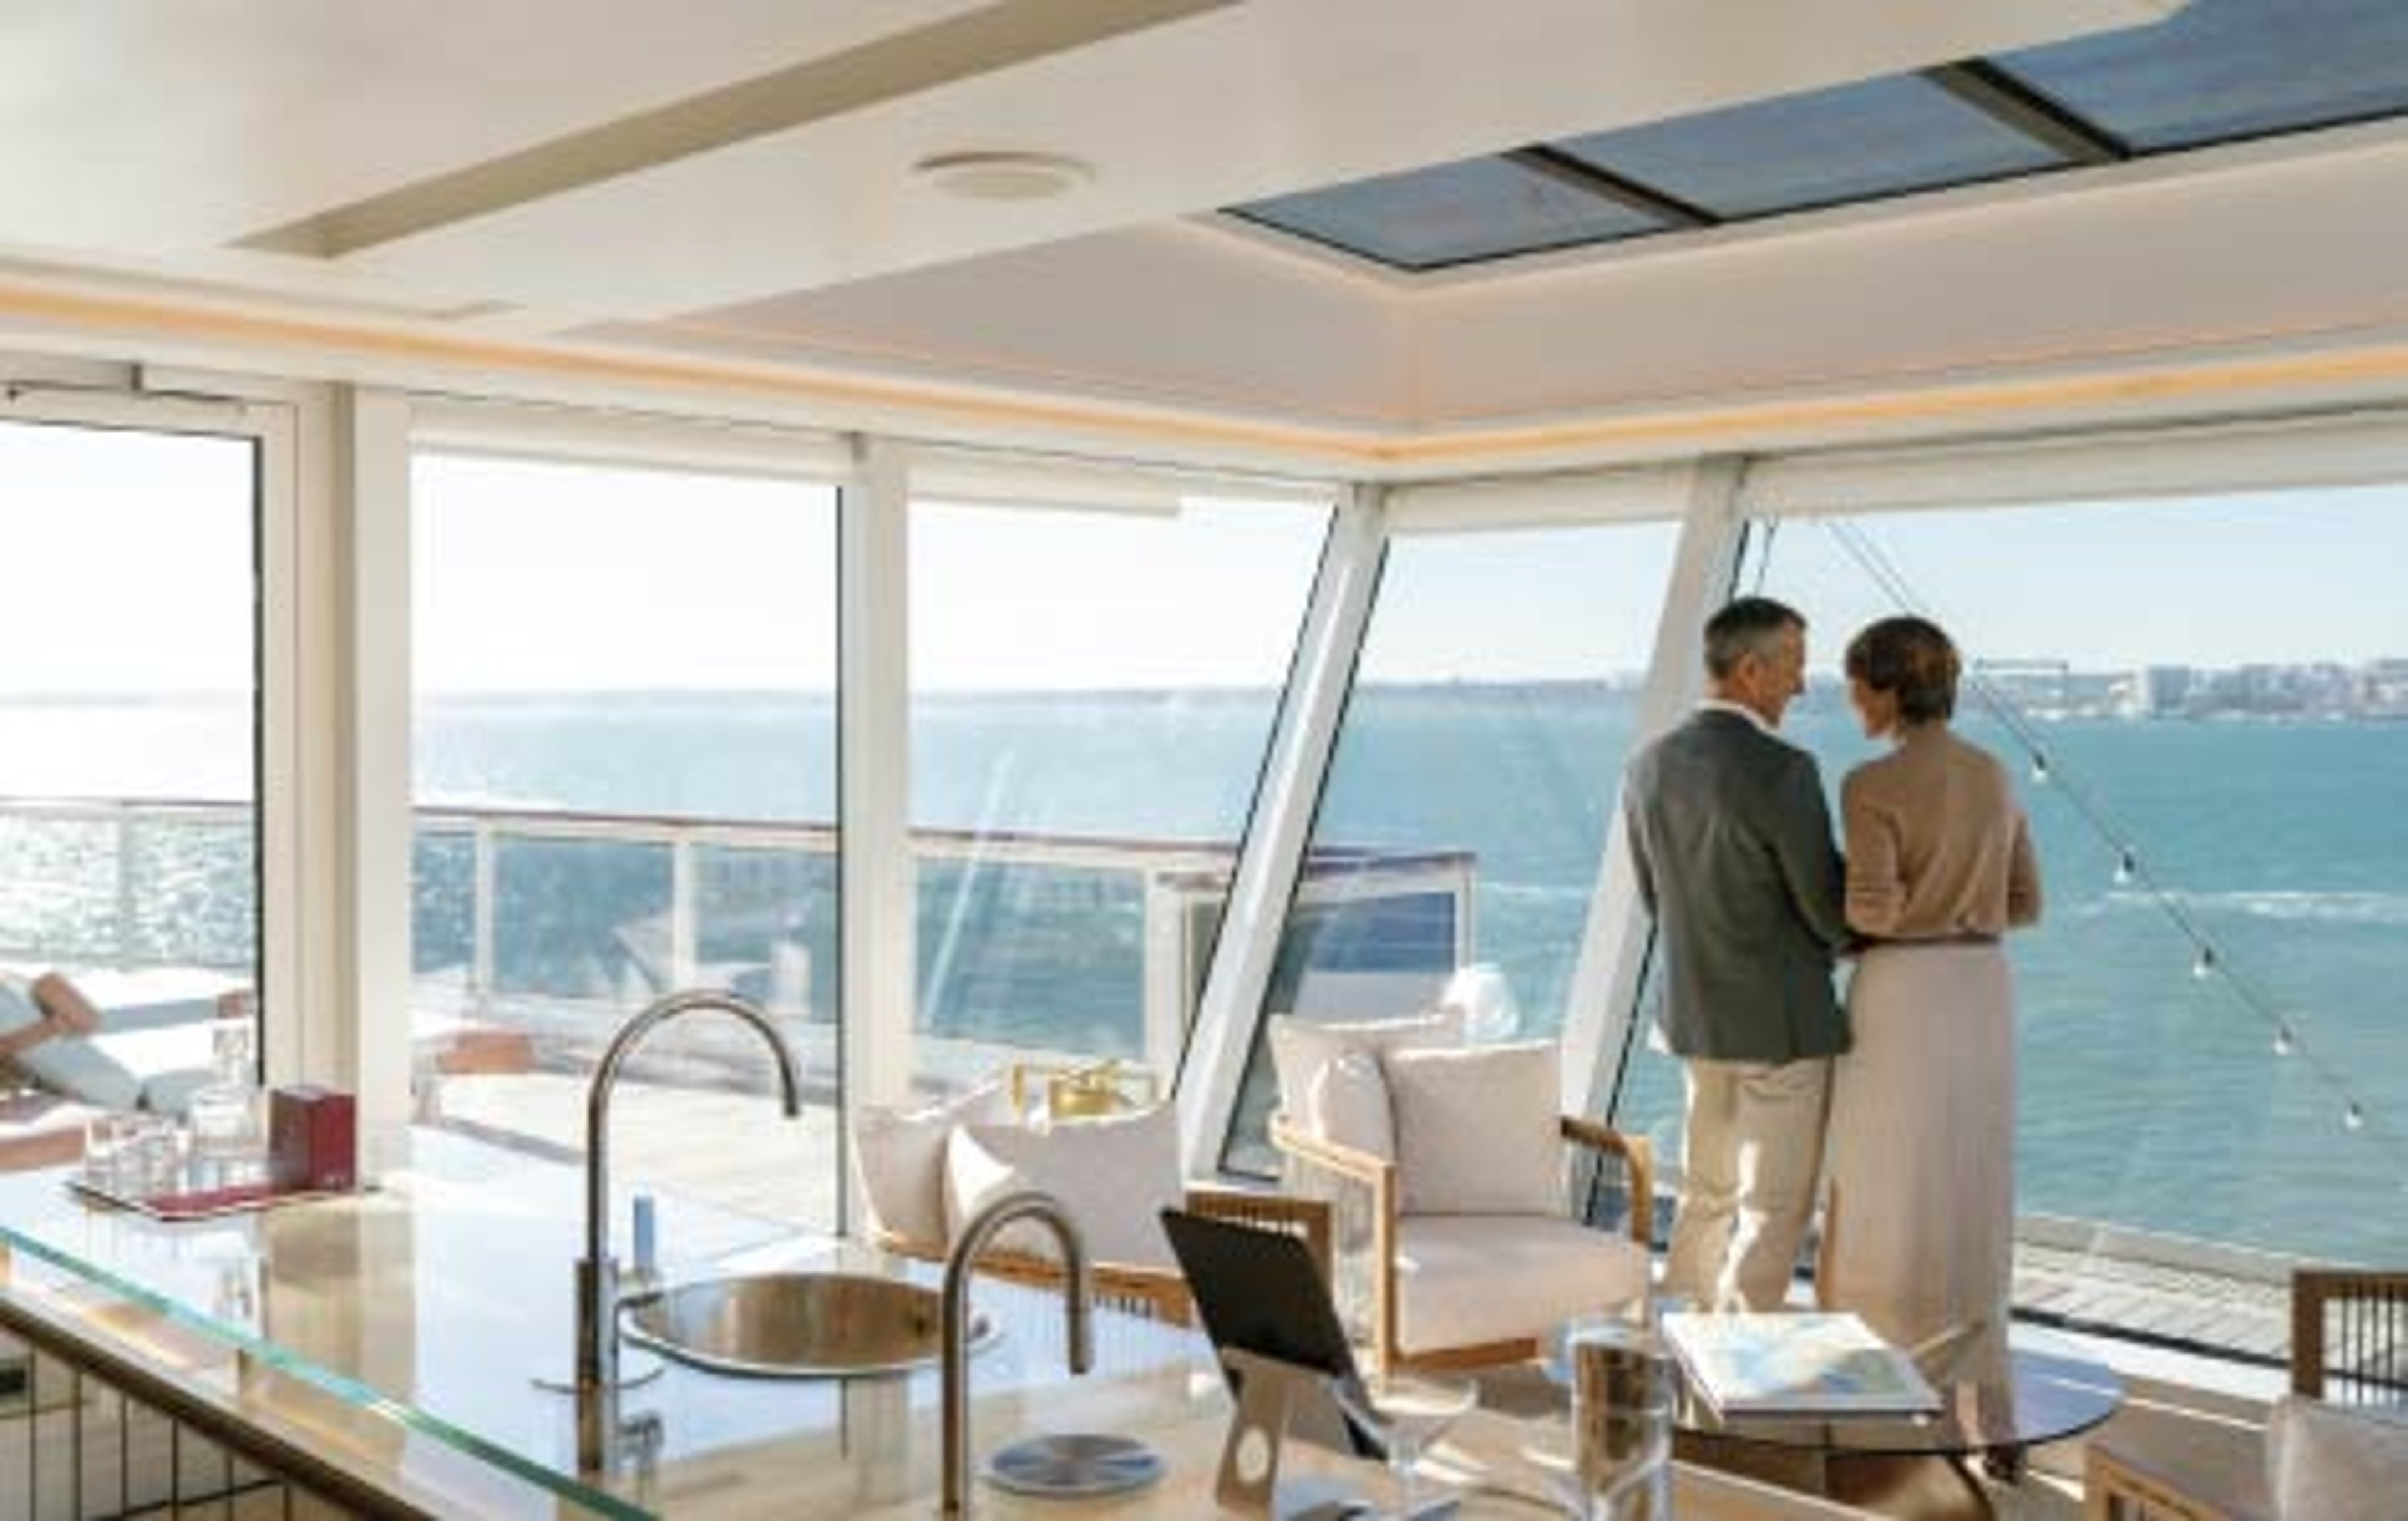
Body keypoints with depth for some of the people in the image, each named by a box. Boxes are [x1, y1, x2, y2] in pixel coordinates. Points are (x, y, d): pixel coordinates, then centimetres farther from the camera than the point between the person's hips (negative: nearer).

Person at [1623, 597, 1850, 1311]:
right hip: (1782, 1019, -7)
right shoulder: (1782, 771, -21)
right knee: (1773, 1208, 5)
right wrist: (1862, 928, 9)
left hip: (1696, 1014, 7)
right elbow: (1827, 909, -13)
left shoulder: (1650, 766, 0)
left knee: (1707, 1195, 20)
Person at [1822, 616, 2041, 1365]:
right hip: (1981, 989, 6)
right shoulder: (1994, 776, 6)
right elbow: (2022, 902, 10)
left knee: (1887, 1189, 5)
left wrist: (1842, 907, 1)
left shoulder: (1872, 786, -15)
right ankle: (1970, 1359, 21)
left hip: (1902, 996, -6)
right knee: (1968, 1183, 15)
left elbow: (1875, 911, -22)